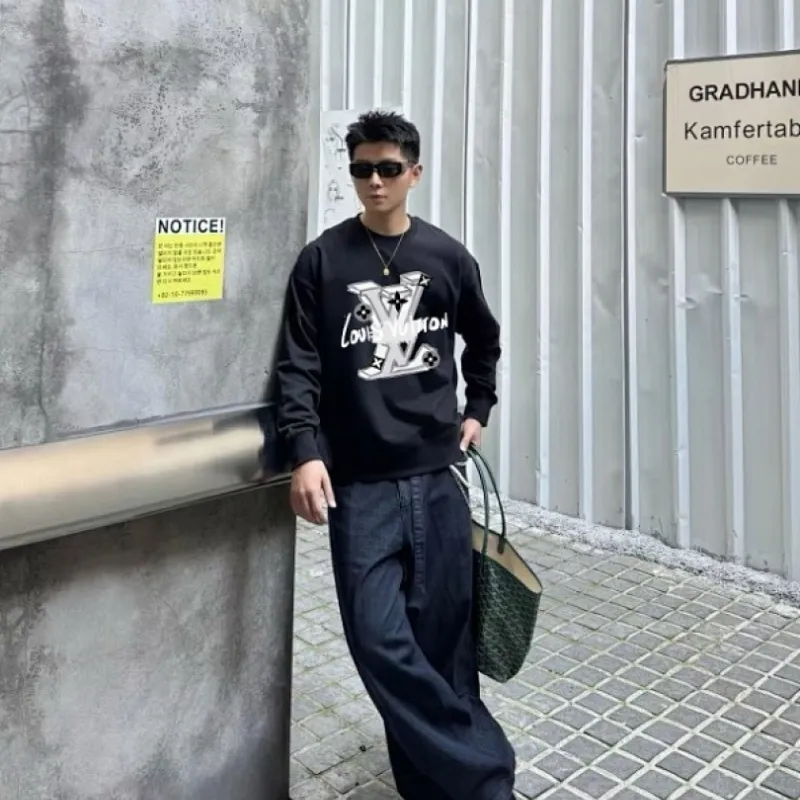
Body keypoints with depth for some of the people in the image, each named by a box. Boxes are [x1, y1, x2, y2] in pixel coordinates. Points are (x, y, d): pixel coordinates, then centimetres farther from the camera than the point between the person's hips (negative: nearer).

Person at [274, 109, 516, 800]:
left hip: (437, 476, 2)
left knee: (443, 636, 5)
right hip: (359, 483, -1)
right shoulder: (322, 260, 1)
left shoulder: (448, 258, 7)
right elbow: (299, 365, -4)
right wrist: (305, 452, -15)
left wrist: (477, 412, 18)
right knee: (380, 639, -8)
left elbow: (484, 342, 24)